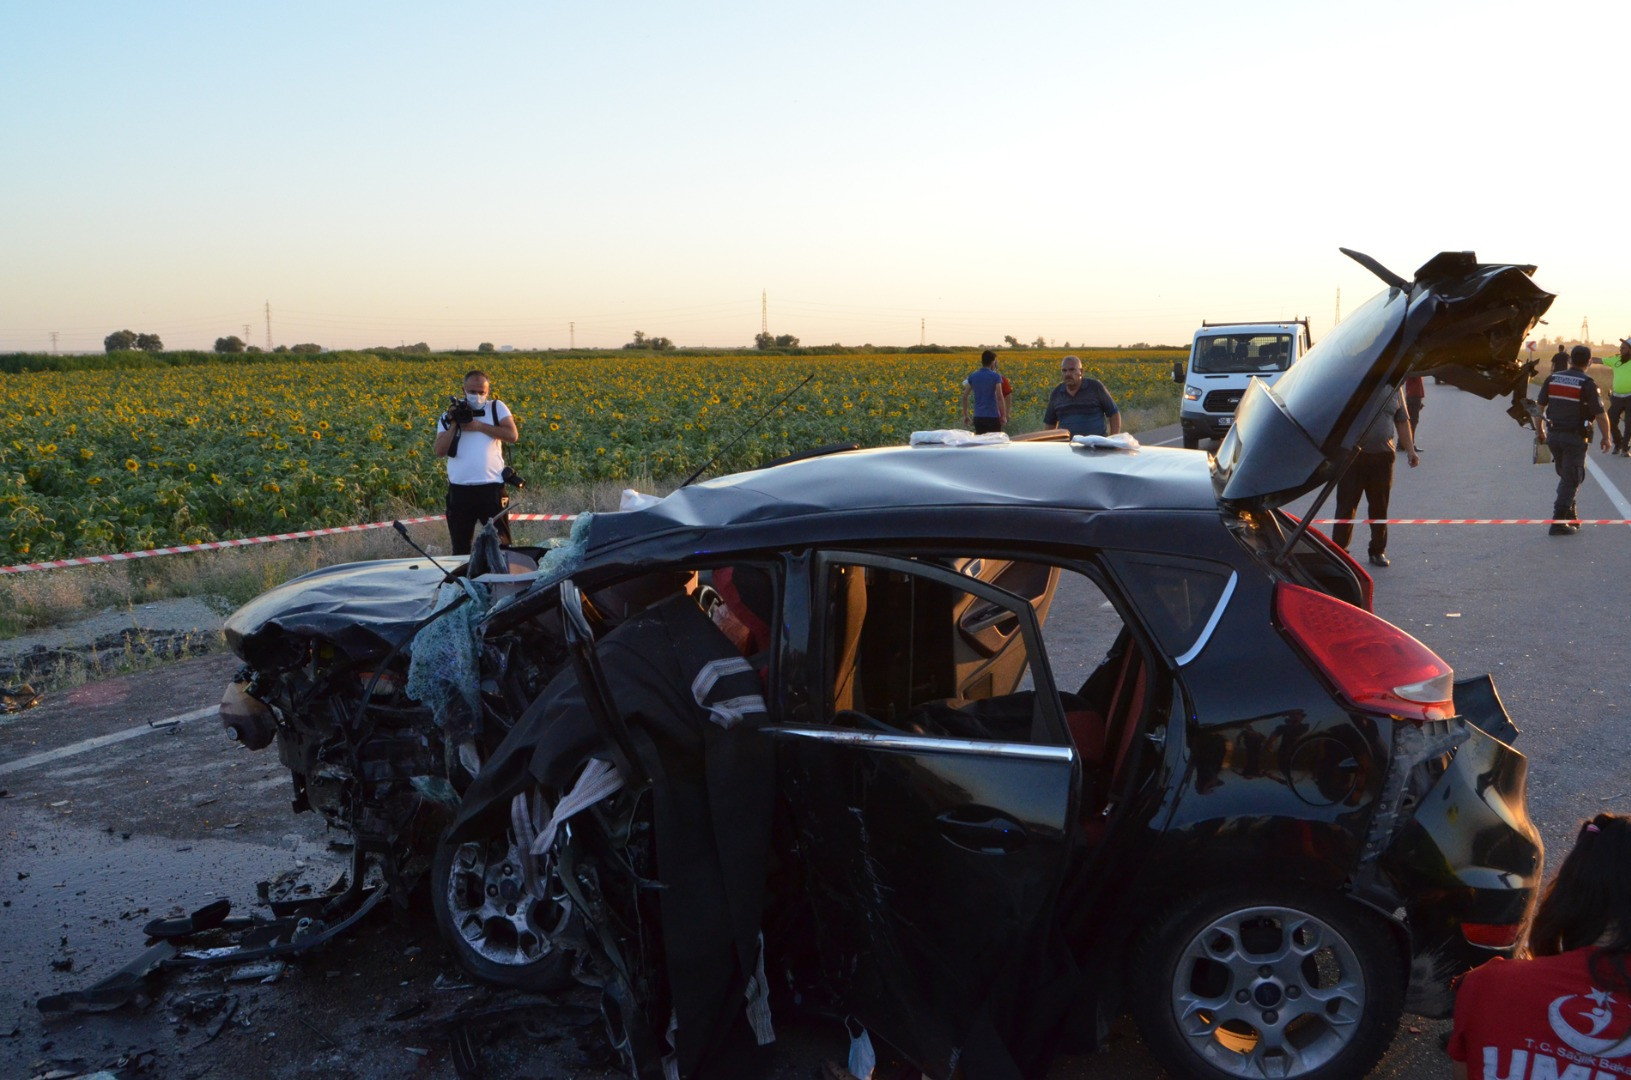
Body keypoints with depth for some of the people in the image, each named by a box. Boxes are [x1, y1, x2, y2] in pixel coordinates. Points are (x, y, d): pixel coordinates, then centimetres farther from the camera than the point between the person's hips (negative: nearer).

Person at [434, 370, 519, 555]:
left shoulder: (497, 407, 6)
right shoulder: (450, 415, 9)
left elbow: (512, 435, -9)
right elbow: (440, 451, 0)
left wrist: (479, 426, -11)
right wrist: (454, 425, -11)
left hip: (491, 486, -2)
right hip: (459, 489, 2)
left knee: (500, 541, 5)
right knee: (460, 545, 11)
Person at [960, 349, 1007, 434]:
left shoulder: (973, 376, 4)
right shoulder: (996, 376, -7)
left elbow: (965, 397, 4)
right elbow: (1000, 397, -13)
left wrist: (965, 415, 12)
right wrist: (1004, 416, -7)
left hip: (978, 417, 4)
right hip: (993, 416, -4)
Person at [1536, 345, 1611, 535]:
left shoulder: (1553, 378, 3)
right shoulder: (1587, 383, -12)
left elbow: (1539, 406, 9)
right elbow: (1600, 414, -13)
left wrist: (1539, 430, 21)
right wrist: (1606, 438, 0)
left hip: (1553, 435, 5)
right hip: (1575, 438, -5)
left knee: (1565, 476, 20)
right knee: (1572, 480, 0)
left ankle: (1570, 516, 26)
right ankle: (1558, 522, -5)